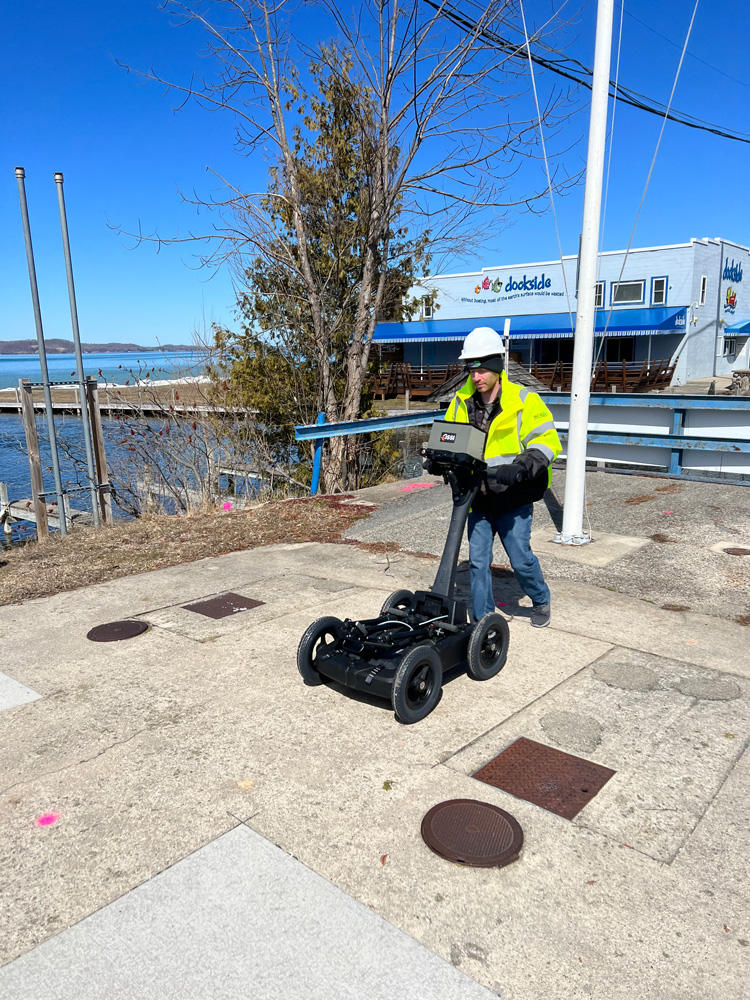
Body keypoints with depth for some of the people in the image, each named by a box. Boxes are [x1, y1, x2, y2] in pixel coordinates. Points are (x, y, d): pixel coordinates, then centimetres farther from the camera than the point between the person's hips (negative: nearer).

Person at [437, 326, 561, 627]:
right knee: (478, 561, 7)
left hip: (513, 499, -4)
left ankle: (541, 600, 36)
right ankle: (483, 622, 21)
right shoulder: (461, 401, 4)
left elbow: (547, 443, -13)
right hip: (477, 498, 4)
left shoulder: (523, 401, -10)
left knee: (521, 559, 6)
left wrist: (518, 469, -30)